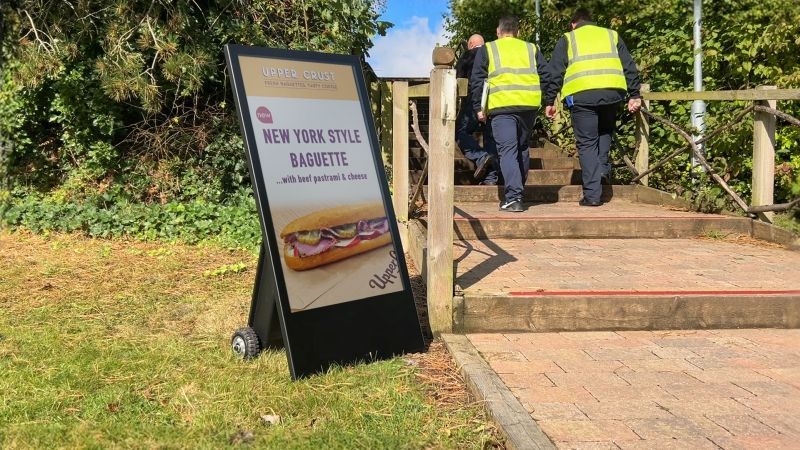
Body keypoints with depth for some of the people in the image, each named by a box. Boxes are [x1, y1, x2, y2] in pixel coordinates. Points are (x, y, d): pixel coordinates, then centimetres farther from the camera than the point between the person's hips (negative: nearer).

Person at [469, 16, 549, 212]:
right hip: (529, 105, 3)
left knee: (507, 151, -8)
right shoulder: (531, 48, 20)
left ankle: (513, 197, -21)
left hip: (501, 106, -3)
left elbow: (476, 81, 6)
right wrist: (546, 102, 20)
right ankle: (518, 192, 28)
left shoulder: (487, 49, 12)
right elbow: (546, 76, 14)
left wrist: (479, 108, 8)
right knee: (522, 149, 18)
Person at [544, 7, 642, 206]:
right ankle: (603, 168, 9)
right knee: (605, 131, 28)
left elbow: (554, 73, 7)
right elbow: (630, 67, 16)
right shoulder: (612, 35, 22)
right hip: (612, 92, 2)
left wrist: (550, 102, 10)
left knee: (587, 143, 3)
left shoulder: (567, 40, 16)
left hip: (581, 95, -2)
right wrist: (634, 96, 17)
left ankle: (592, 194, -1)